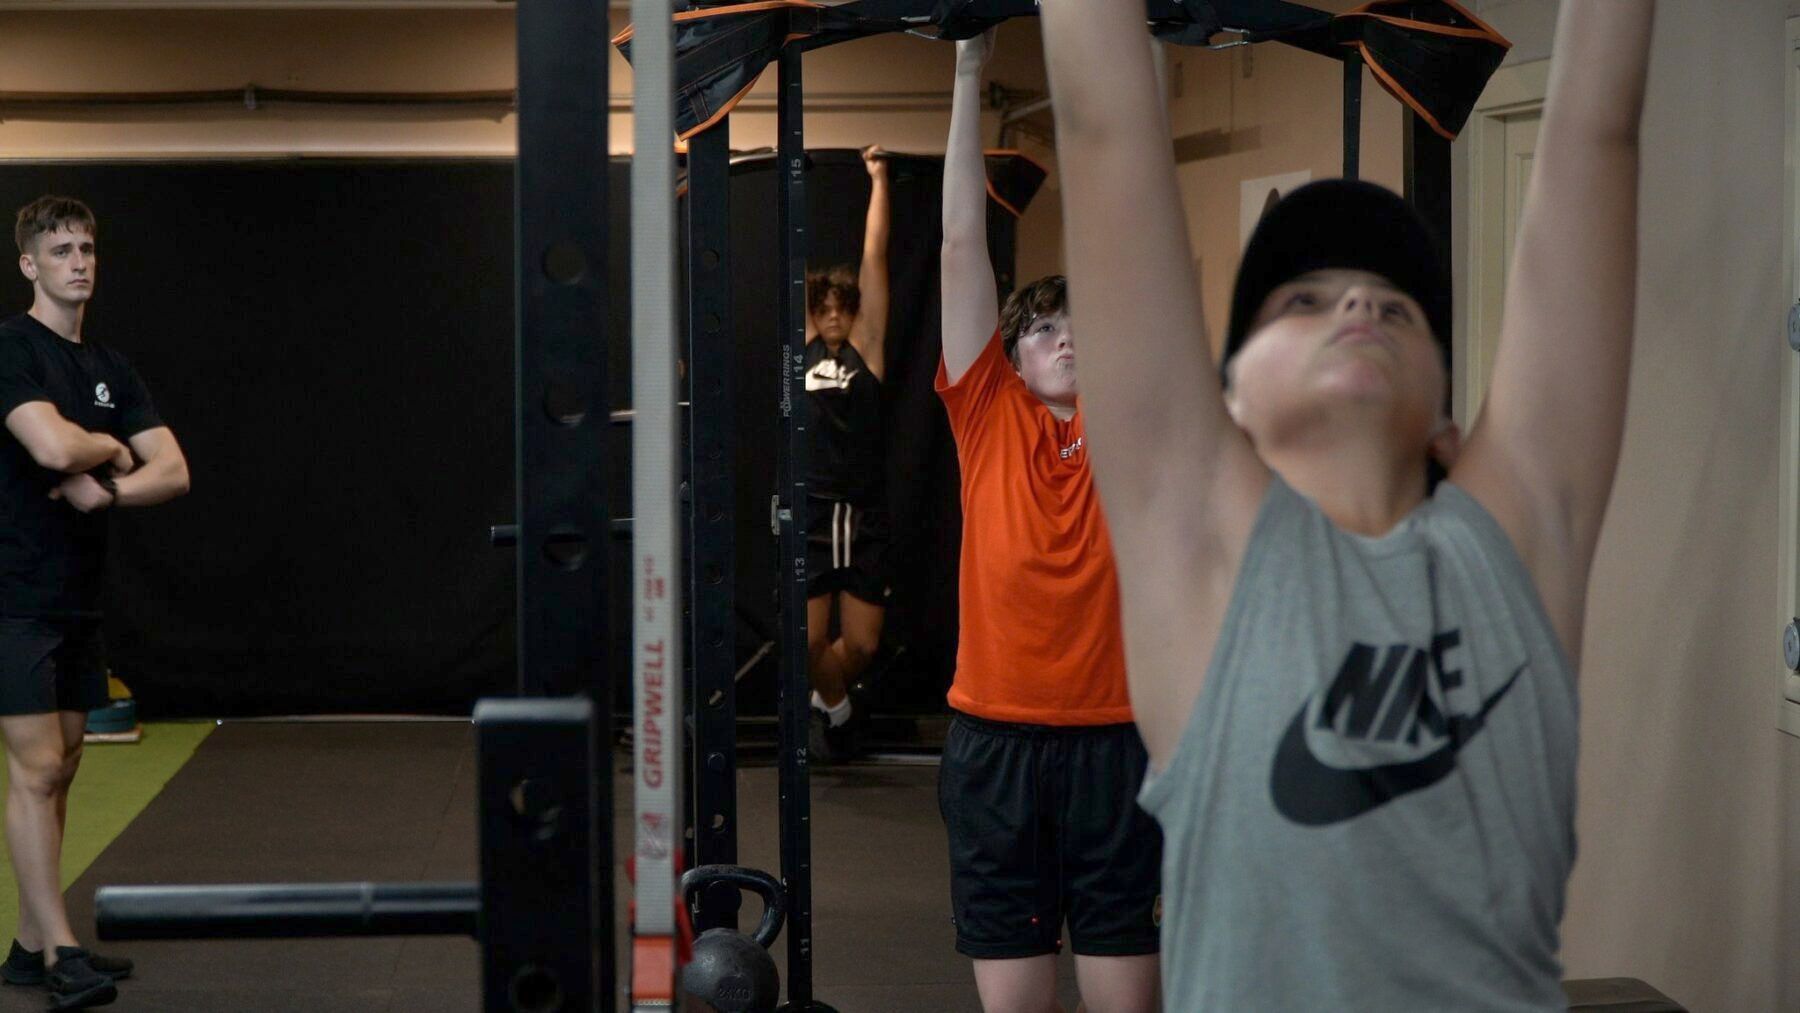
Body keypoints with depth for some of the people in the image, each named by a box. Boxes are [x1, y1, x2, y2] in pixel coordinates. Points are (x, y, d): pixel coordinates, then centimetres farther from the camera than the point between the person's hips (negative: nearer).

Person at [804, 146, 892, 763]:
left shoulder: (867, 349, 5)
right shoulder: (801, 351, 7)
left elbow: (874, 259, 3)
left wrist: (879, 183, 4)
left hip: (864, 515, 0)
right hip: (810, 514, 0)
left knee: (862, 645, 0)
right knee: (810, 642, -6)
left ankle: (828, 692, 32)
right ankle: (834, 708, 25)